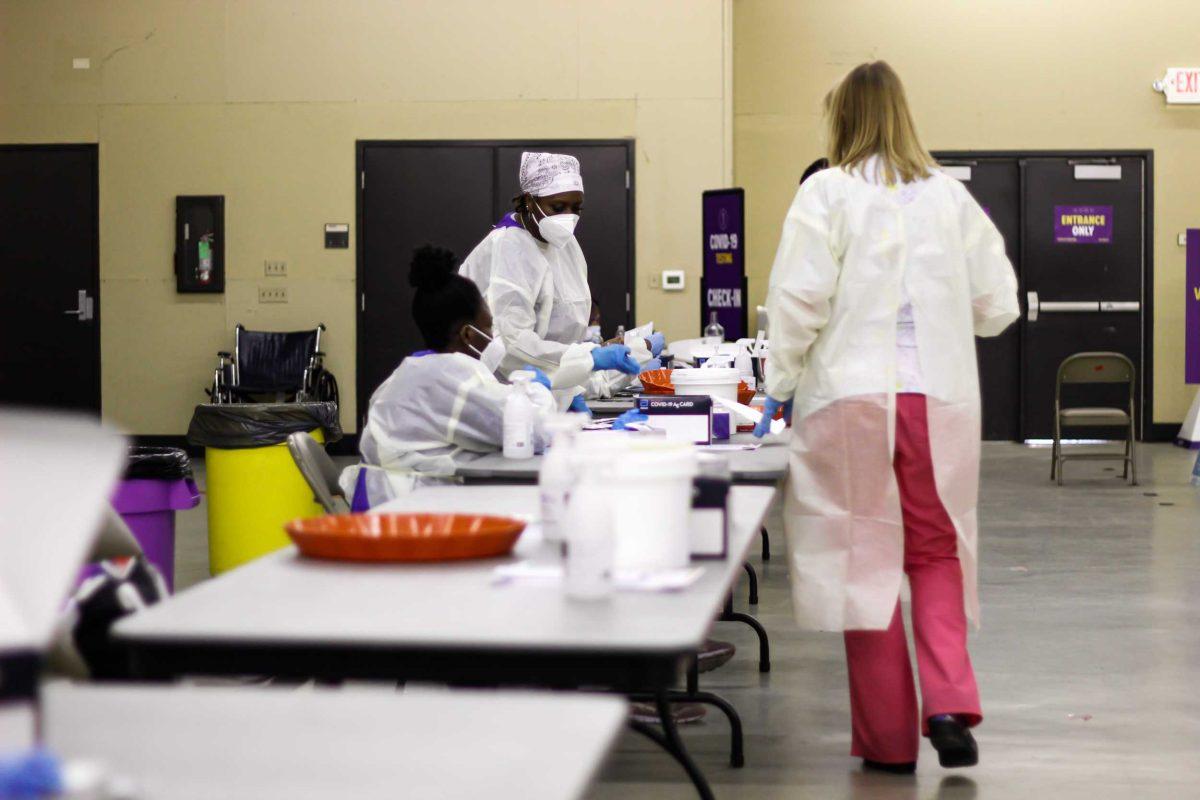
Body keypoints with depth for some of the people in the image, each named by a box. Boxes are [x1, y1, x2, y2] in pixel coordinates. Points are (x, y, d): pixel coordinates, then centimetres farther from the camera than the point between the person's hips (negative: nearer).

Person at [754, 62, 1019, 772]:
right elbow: (997, 305, 8)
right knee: (936, 552, 17)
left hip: (854, 399, -3)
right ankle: (950, 705, 0)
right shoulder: (950, 196, 6)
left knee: (865, 558, 6)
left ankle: (888, 736, 13)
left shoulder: (829, 192, -4)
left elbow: (800, 299, -10)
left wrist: (782, 385, 3)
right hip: (940, 399, 3)